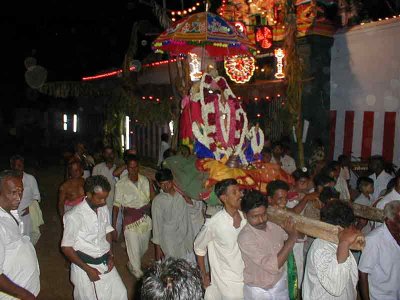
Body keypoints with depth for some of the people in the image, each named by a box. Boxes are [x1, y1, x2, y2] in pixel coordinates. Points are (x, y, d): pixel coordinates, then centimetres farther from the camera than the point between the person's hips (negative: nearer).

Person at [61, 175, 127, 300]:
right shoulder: (74, 216, -21)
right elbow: (66, 247, -15)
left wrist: (111, 256, 0)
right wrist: (87, 269, -16)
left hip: (105, 263, 5)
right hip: (84, 265, -5)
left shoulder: (104, 209, -3)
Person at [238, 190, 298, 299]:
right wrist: (291, 238, -26)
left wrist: (293, 232, -12)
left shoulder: (273, 226, -9)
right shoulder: (245, 237, -27)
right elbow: (272, 266, -31)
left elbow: (299, 236, 9)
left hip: (281, 284, 5)